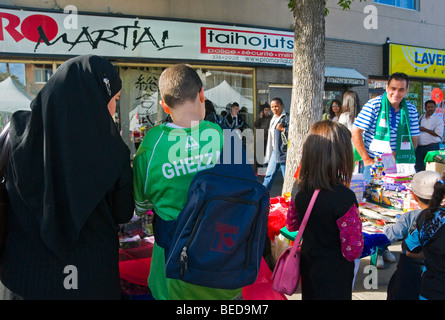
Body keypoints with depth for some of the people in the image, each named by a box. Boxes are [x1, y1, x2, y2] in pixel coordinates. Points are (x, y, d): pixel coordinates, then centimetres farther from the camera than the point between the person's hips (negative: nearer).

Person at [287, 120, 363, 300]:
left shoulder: (302, 189, -10)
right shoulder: (344, 198, -30)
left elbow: (292, 224, 7)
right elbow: (352, 251, -22)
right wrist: (356, 222, -7)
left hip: (308, 266, 6)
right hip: (335, 277, -5)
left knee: (309, 295, 24)